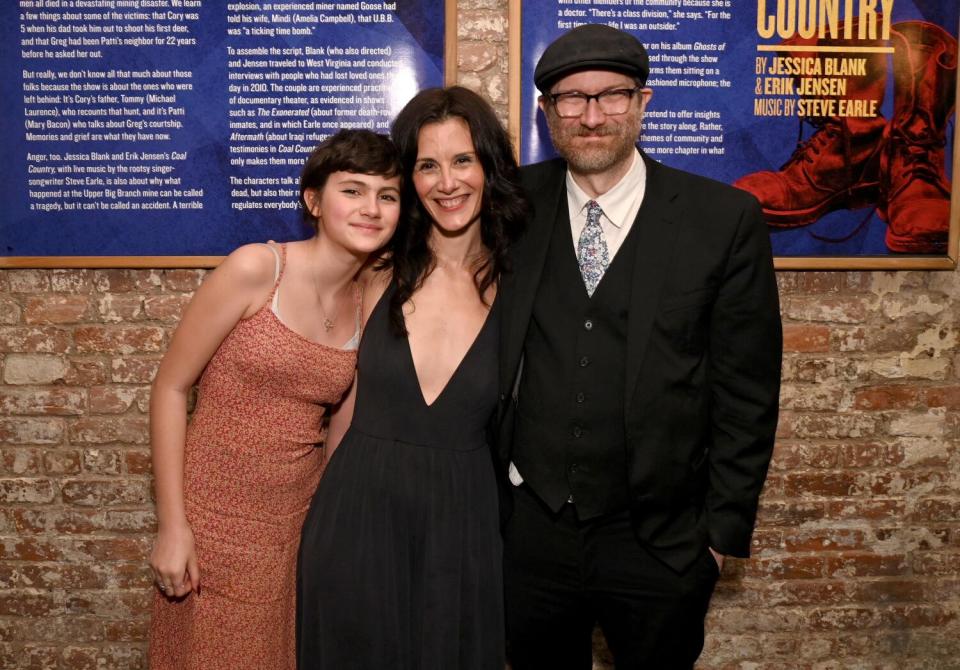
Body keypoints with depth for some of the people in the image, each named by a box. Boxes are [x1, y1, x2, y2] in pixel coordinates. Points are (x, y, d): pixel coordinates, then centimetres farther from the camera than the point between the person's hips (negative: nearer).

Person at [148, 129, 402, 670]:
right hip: (217, 516, -4)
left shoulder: (370, 305, -1)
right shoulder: (256, 268, -14)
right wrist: (172, 524, -11)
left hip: (301, 519, 4)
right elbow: (171, 387, -10)